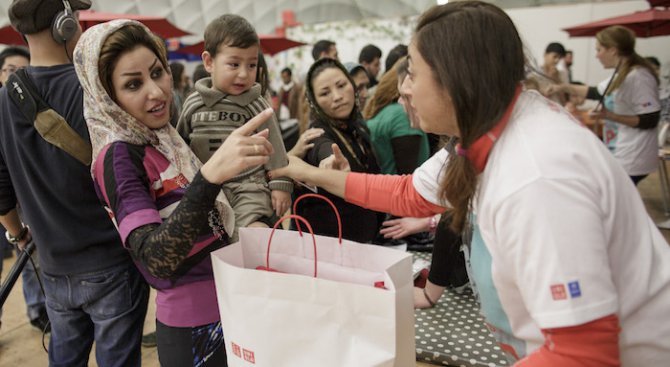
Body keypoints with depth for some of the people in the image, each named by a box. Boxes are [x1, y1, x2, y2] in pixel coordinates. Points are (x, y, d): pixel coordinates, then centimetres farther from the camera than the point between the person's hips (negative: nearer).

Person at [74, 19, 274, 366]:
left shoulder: (160, 137, 4)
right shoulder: (119, 155, -20)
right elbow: (154, 259, -38)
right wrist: (210, 175, -48)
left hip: (223, 304, 8)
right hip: (194, 325, -8)